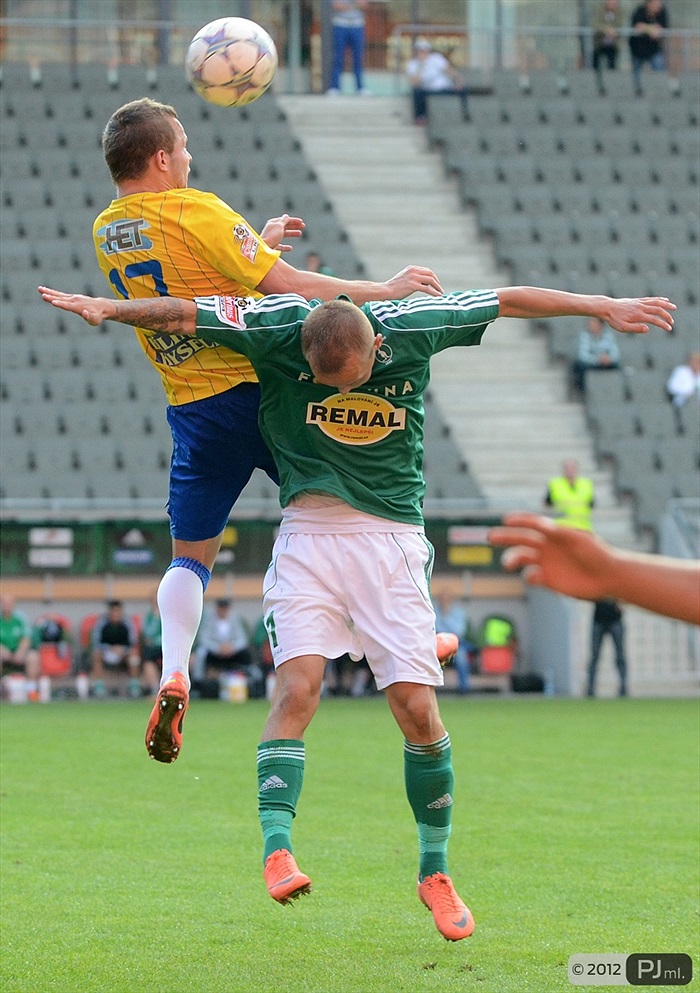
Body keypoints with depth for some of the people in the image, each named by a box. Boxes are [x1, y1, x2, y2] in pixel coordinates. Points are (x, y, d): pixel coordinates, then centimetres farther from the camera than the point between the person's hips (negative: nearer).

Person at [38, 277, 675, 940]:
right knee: (296, 690, -20)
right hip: (308, 532, -1)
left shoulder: (411, 327, -8)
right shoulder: (278, 327, -10)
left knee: (418, 709, -5)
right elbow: (181, 315, -7)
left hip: (391, 537, 1)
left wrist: (604, 306, 6)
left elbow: (510, 301, 2)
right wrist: (108, 309, -18)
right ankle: (277, 849, -23)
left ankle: (434, 872, 10)